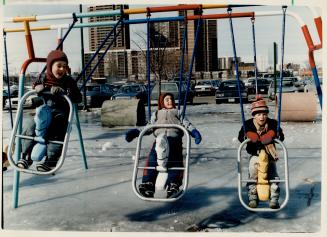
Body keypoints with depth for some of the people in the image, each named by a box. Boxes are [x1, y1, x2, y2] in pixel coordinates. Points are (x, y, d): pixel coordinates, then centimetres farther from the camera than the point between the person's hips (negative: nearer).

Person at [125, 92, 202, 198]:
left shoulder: (177, 113, 33)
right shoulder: (156, 114, 37)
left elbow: (186, 124, 16)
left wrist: (195, 132, -5)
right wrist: (136, 132, 8)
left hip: (175, 138, 0)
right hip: (159, 139, 1)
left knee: (176, 160, -27)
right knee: (152, 159, -26)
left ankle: (173, 184, -37)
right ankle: (148, 183, -35)